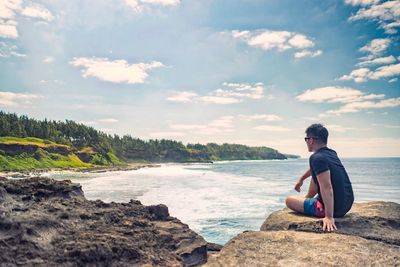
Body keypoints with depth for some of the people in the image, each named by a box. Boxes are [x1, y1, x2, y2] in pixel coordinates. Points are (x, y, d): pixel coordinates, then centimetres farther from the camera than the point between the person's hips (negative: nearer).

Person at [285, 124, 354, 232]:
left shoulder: (317, 158, -21)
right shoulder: (331, 153, 7)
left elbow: (327, 187, -30)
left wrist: (329, 217, -31)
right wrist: (301, 179, 41)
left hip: (334, 208, -9)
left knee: (289, 200, 3)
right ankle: (307, 199, 46)